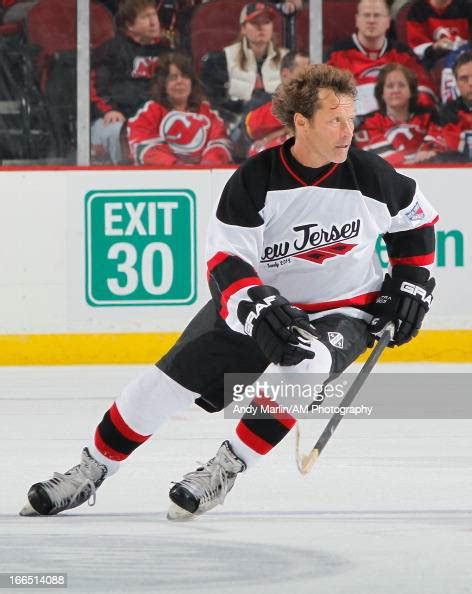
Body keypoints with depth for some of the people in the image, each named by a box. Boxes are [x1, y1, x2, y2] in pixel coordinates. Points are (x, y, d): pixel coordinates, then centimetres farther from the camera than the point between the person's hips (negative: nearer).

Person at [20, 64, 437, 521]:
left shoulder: (371, 176, -15)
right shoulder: (255, 180, -20)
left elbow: (415, 219, 6)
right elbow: (225, 262, -23)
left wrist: (410, 284, 0)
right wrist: (260, 310, -40)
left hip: (345, 311, 0)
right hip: (262, 298, 1)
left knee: (302, 364, -33)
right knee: (174, 376, -8)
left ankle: (226, 468, -19)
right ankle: (91, 471, 8)